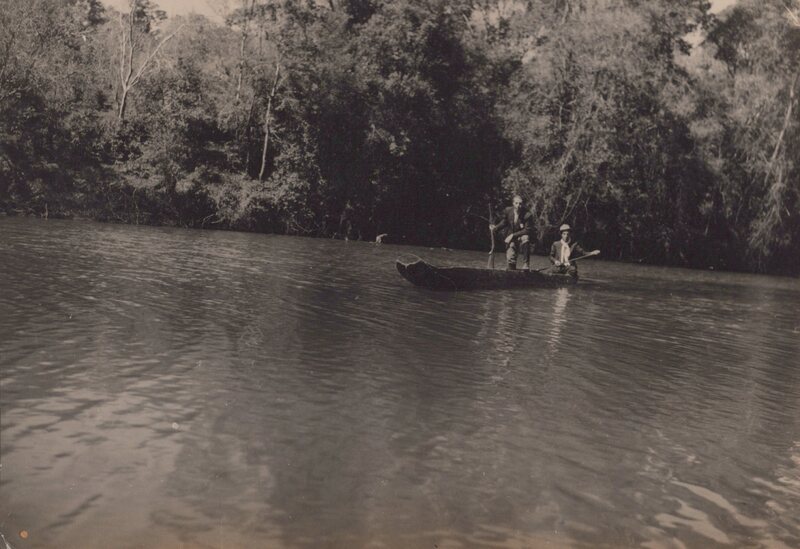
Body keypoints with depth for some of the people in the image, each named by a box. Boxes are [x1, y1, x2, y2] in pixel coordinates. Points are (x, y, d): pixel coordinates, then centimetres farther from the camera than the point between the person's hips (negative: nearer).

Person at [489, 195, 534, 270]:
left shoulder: (527, 214, -20)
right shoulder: (508, 211, -8)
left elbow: (527, 230, -19)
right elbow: (504, 222, 11)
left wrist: (513, 235, -24)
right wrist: (495, 227, -9)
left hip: (522, 236, -3)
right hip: (511, 238, 3)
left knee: (525, 238, -39)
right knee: (510, 259, -13)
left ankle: (526, 265, -29)